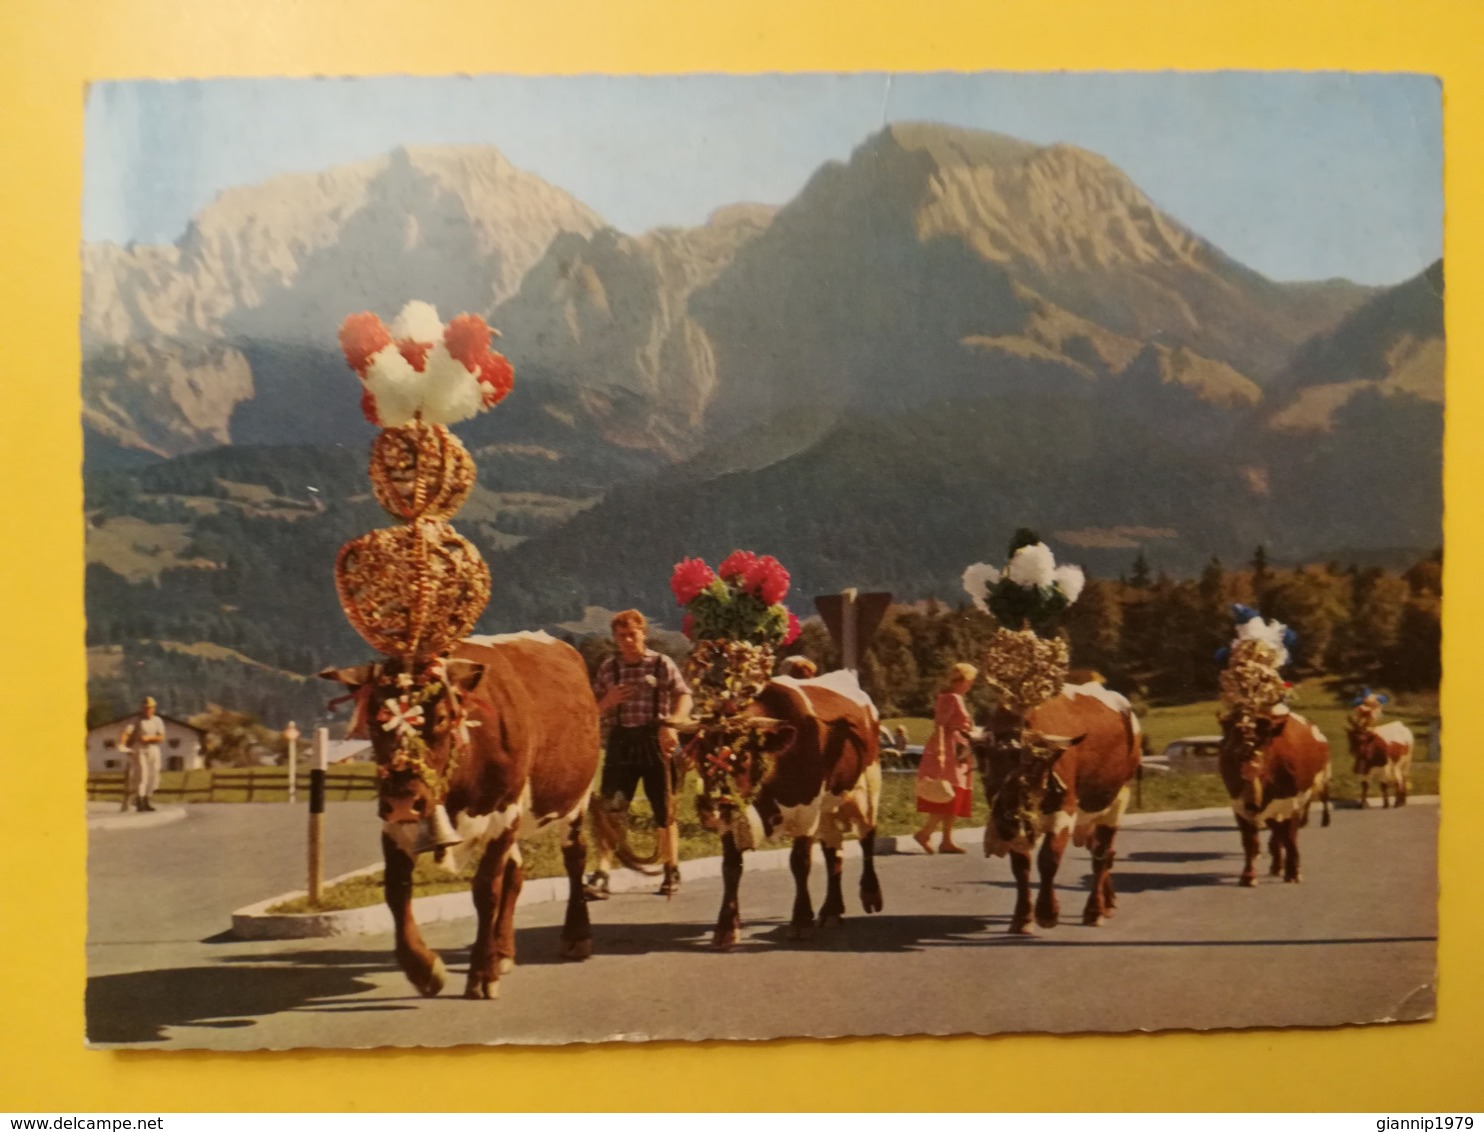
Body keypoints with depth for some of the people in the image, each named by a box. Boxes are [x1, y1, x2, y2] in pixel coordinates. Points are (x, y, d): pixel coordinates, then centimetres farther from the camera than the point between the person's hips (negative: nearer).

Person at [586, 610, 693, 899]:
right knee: (608, 810, -9)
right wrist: (608, 700, -10)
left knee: (664, 810, 7)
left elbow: (684, 697, -9)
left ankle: (672, 873, 22)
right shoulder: (608, 667, 9)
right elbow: (593, 709, 13)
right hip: (620, 742, 2)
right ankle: (601, 875, -10)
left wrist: (671, 723, -26)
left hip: (654, 742, -2)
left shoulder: (662, 664, 1)